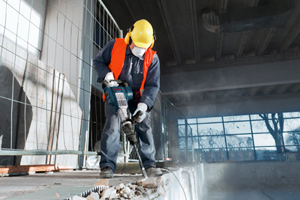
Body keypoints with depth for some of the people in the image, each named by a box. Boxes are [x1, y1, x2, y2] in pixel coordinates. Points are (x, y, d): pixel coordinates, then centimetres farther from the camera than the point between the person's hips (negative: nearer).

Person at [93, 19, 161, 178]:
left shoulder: (152, 58, -11)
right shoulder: (115, 45, -12)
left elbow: (152, 85, -13)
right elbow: (98, 61, 0)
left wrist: (143, 104, -28)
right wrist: (107, 75, -20)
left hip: (137, 96, 2)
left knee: (144, 127, -6)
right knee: (112, 126, -14)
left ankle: (149, 164, 2)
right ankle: (107, 165, -7)